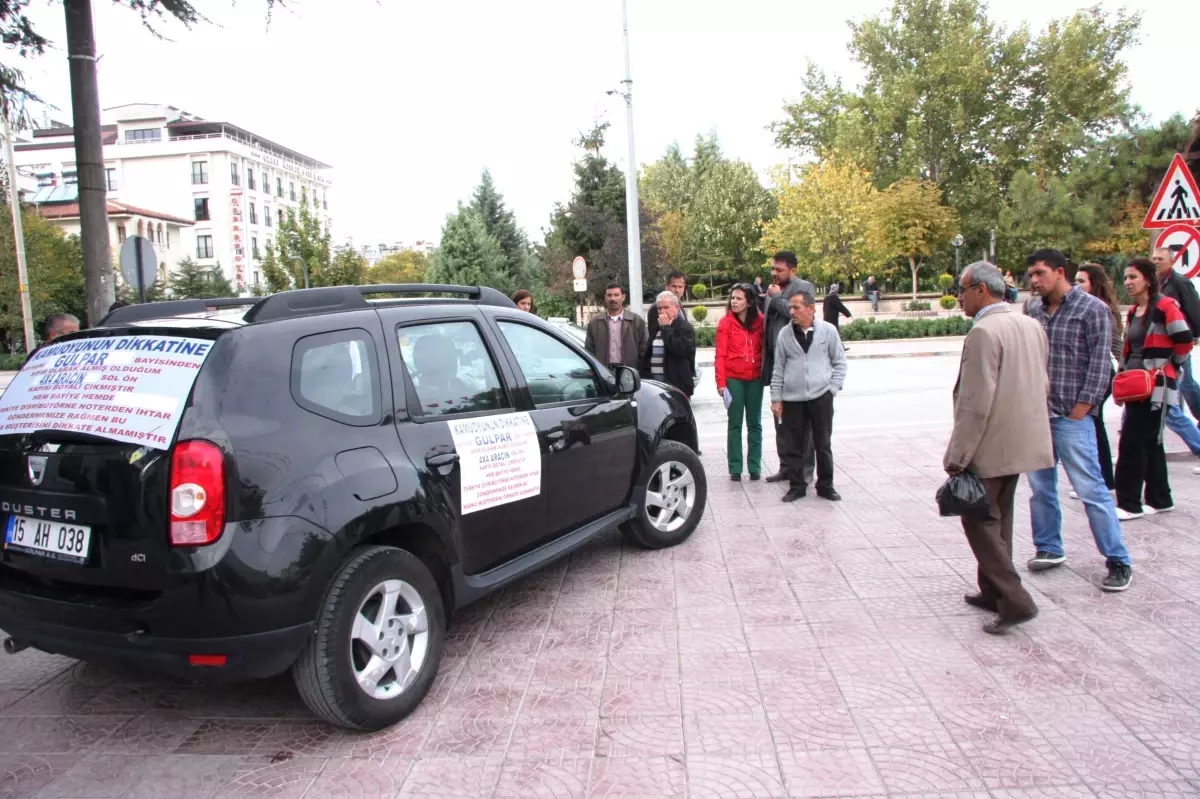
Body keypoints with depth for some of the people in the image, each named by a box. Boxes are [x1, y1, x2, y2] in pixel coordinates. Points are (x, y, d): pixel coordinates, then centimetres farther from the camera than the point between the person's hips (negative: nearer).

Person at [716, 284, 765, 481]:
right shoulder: (726, 322, -4)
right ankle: (735, 468, 8)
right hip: (733, 379, -2)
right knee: (735, 424, 5)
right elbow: (721, 354, -6)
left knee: (755, 424, 9)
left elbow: (764, 348, 6)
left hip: (755, 378, 2)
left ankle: (755, 466, 16)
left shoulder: (760, 321, 2)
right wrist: (721, 382, -10)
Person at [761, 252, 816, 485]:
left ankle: (805, 468, 5)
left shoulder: (804, 287, -4)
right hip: (776, 363, 8)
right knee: (781, 416, 11)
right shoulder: (771, 291, 18)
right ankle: (787, 465, 20)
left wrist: (777, 297, -10)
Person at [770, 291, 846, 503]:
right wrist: (776, 398, 4)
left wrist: (833, 388, -3)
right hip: (792, 399, 1)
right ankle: (797, 486, 18)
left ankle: (825, 485, 20)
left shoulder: (828, 331, -2)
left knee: (823, 445, 7)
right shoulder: (785, 334, 2)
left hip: (821, 397, -1)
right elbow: (779, 368, 6)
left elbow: (839, 362, 6)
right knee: (795, 446, 6)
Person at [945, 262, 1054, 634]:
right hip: (1022, 441, 9)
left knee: (979, 519, 1)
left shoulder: (984, 332, -19)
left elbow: (975, 403, -23)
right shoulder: (1032, 326, 9)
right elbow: (1043, 386, 15)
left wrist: (957, 457, -19)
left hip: (991, 445, -9)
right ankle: (994, 591, 28)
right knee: (998, 517, 18)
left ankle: (1014, 599, -2)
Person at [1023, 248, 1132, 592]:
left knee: (1091, 489, -4)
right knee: (1040, 487, 12)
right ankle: (1048, 549, 27)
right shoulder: (1033, 311, 9)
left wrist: (1081, 408, -12)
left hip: (1071, 417, -6)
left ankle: (1118, 561, 8)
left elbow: (1099, 364, -8)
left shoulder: (1092, 310, -5)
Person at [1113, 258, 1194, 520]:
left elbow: (1185, 341, -12)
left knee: (1132, 443, -10)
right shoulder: (1133, 311, 13)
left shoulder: (1165, 307, -12)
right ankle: (1160, 499, 25)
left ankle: (1129, 503, -3)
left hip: (1155, 387, -8)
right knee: (1150, 442, 14)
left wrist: (1171, 367, 0)